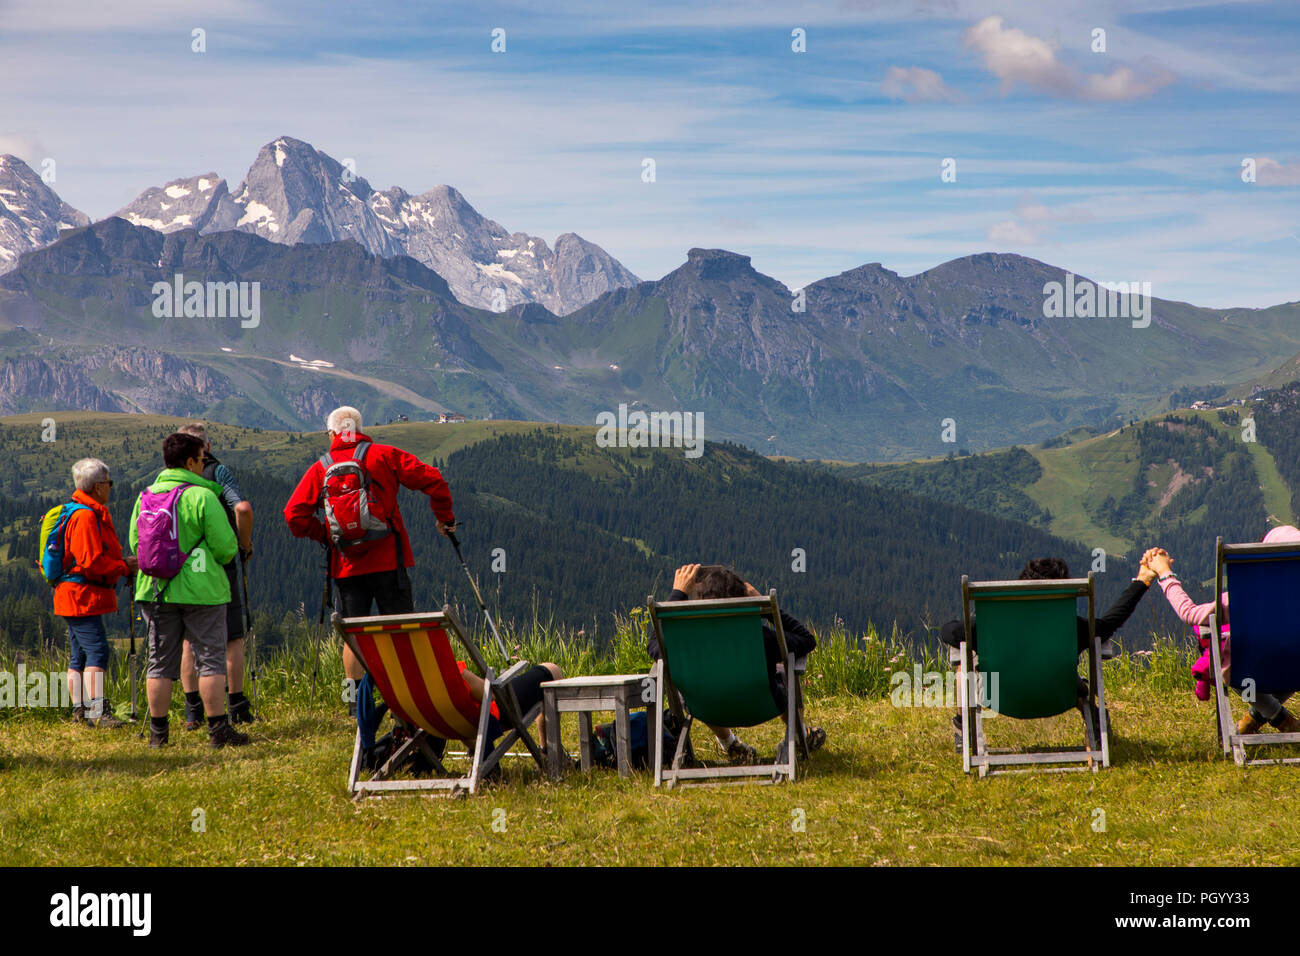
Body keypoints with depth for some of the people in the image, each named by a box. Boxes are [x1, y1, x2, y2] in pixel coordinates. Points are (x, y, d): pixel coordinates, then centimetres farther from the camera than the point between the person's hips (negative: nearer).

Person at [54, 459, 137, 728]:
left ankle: (79, 711, 14)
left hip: (73, 596, 11)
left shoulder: (94, 514, 18)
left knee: (80, 655, 11)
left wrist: (122, 563, 8)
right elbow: (91, 562, -21)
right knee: (97, 651, -14)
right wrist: (124, 567, -12)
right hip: (82, 597, -11)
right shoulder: (86, 517, -16)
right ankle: (97, 711, -18)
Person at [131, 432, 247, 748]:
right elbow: (225, 546, -11)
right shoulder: (202, 496, -12)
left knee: (160, 662, 10)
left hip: (155, 589, 5)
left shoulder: (145, 497, 6)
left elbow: (135, 544, 11)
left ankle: (158, 731, 12)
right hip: (200, 590, -5)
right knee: (211, 659, 1)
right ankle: (218, 729, 0)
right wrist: (221, 560, 11)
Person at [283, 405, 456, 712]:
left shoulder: (320, 469, 5)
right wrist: (445, 517, 11)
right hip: (388, 561, -1)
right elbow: (432, 480, -3)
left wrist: (324, 535, 13)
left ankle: (355, 700, 7)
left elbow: (295, 514, -2)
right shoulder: (383, 456, 2)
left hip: (346, 566, 2)